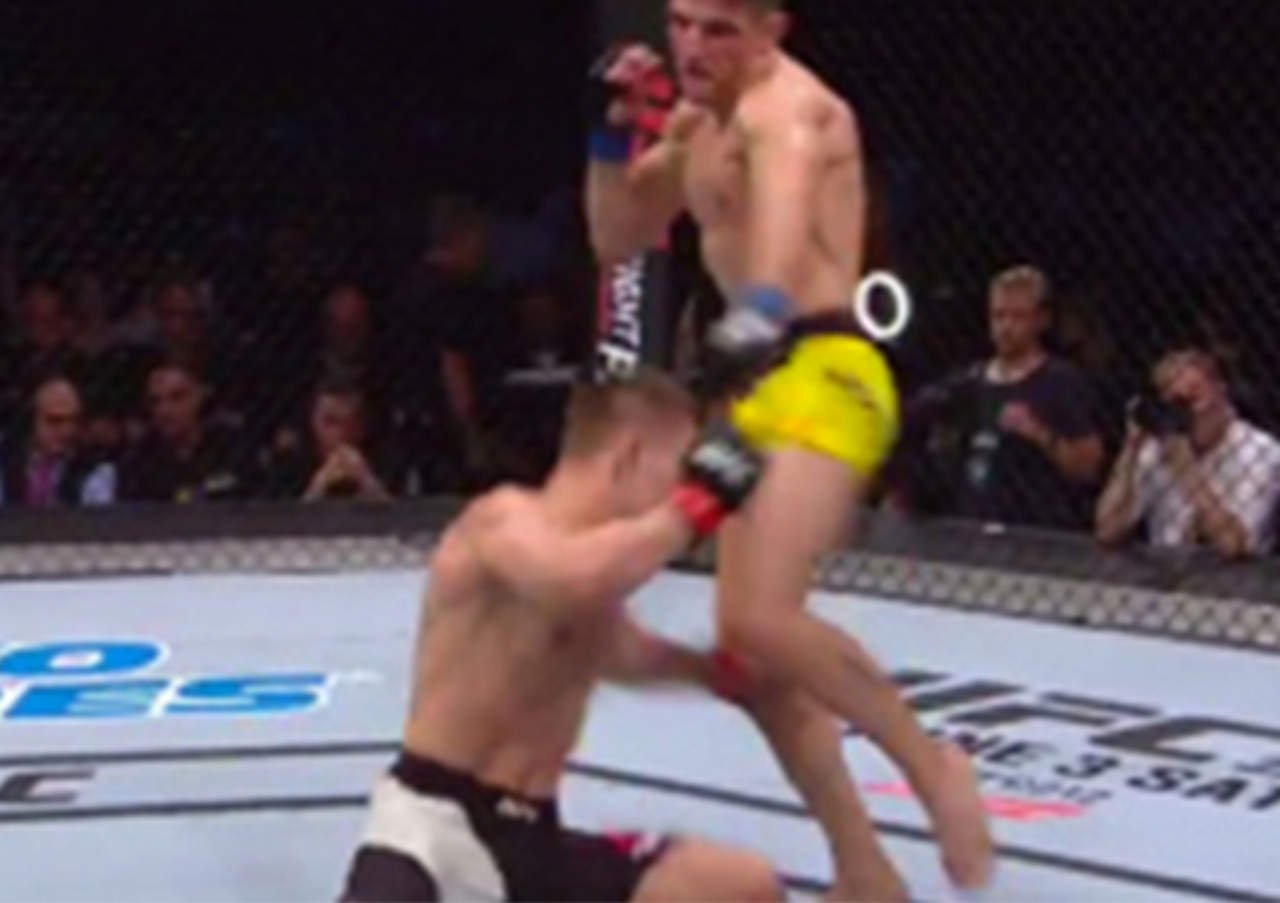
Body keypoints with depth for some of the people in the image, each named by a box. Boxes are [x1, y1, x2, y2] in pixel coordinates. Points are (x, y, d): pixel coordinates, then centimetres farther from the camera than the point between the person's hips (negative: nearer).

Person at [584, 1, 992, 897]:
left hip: (820, 377, -10)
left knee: (759, 619, -27)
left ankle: (932, 764, -6)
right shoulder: (697, 121, 18)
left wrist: (763, 313, -56)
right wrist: (612, 131, 4)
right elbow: (617, 241, 21)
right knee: (752, 638, 12)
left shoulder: (785, 104, -12)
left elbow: (786, 197, -35)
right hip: (762, 386, 10)